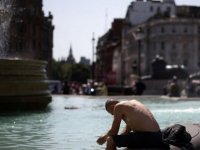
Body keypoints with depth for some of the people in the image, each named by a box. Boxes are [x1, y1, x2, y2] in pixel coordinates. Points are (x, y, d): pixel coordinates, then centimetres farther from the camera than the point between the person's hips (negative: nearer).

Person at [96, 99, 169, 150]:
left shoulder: (118, 106, -5)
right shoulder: (133, 102, 21)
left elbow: (114, 132, -3)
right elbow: (127, 130, 25)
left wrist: (104, 137, 16)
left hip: (146, 138, -10)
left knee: (110, 141, -5)